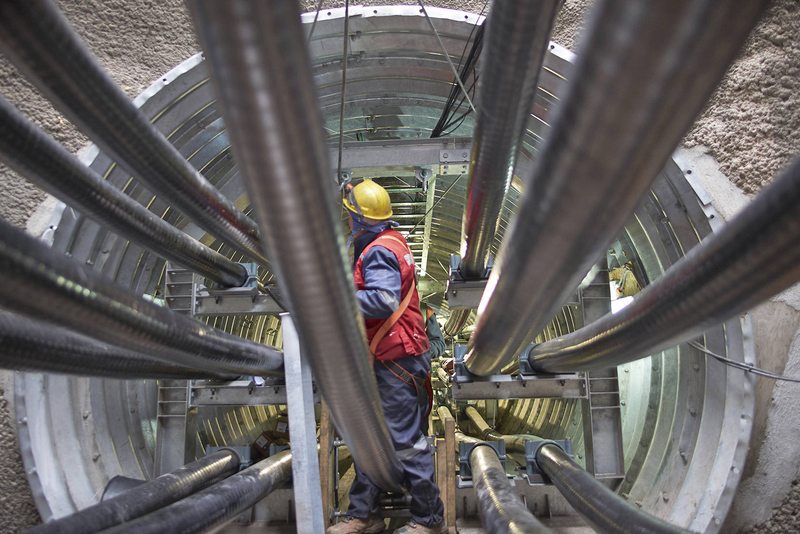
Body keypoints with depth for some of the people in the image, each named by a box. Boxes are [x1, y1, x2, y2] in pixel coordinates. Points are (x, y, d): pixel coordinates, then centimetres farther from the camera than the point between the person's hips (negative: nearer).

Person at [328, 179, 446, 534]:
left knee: (405, 441, -1)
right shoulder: (390, 241, 15)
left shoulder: (378, 251, -17)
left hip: (396, 360, -11)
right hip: (386, 359, 11)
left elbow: (383, 299, -30)